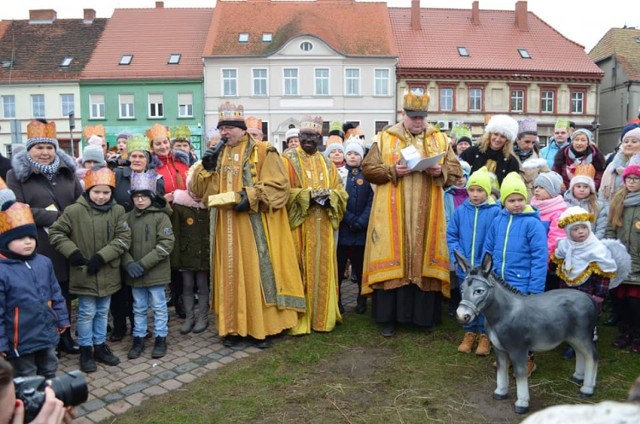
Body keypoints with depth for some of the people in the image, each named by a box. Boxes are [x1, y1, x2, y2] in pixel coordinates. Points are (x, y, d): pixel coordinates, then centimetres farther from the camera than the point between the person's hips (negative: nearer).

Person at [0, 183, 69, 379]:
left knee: (49, 373, 24)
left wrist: (62, 321, 12)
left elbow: (56, 295, 9)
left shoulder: (44, 263, -1)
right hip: (21, 341, -5)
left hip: (48, 334, 5)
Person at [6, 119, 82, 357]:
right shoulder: (17, 174, 1)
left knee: (65, 293, 12)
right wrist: (52, 217, -16)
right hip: (37, 248, -3)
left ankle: (64, 336, 26)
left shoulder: (66, 171, 10)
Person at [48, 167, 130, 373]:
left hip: (108, 272, 3)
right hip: (84, 272, -3)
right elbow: (55, 232, -3)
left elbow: (123, 238, -8)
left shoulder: (117, 211, -4)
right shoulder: (74, 211, -10)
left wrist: (102, 256, -17)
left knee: (103, 312, 16)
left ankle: (100, 346, 31)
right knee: (87, 313, 7)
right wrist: (72, 252, -14)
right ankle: (85, 350, 22)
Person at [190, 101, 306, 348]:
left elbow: (278, 185, -9)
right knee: (231, 275, 8)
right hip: (227, 229, 5)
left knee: (257, 273, 0)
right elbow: (199, 190, 12)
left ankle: (262, 327, 12)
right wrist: (206, 167, -5)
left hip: (255, 228, -5)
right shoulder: (217, 155, 14)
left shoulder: (263, 152, -2)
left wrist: (251, 197, -19)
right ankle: (234, 327, 18)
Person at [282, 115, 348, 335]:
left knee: (322, 270, 8)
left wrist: (329, 196, -10)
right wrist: (308, 195, -18)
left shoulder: (327, 164, 16)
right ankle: (299, 319, 6)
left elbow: (341, 192, 11)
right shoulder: (288, 160, 2)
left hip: (322, 227, 4)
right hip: (298, 225, -4)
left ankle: (322, 317, 19)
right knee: (299, 271, -3)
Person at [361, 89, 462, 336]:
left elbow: (456, 171, 9)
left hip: (427, 215, 2)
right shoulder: (384, 138, 5)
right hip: (393, 214, -2)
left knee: (425, 259, 6)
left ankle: (426, 314, 20)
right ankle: (388, 316, 11)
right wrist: (392, 171, -15)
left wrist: (440, 172, -12)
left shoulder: (440, 140, 10)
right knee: (392, 261, 0)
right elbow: (368, 168, 1)